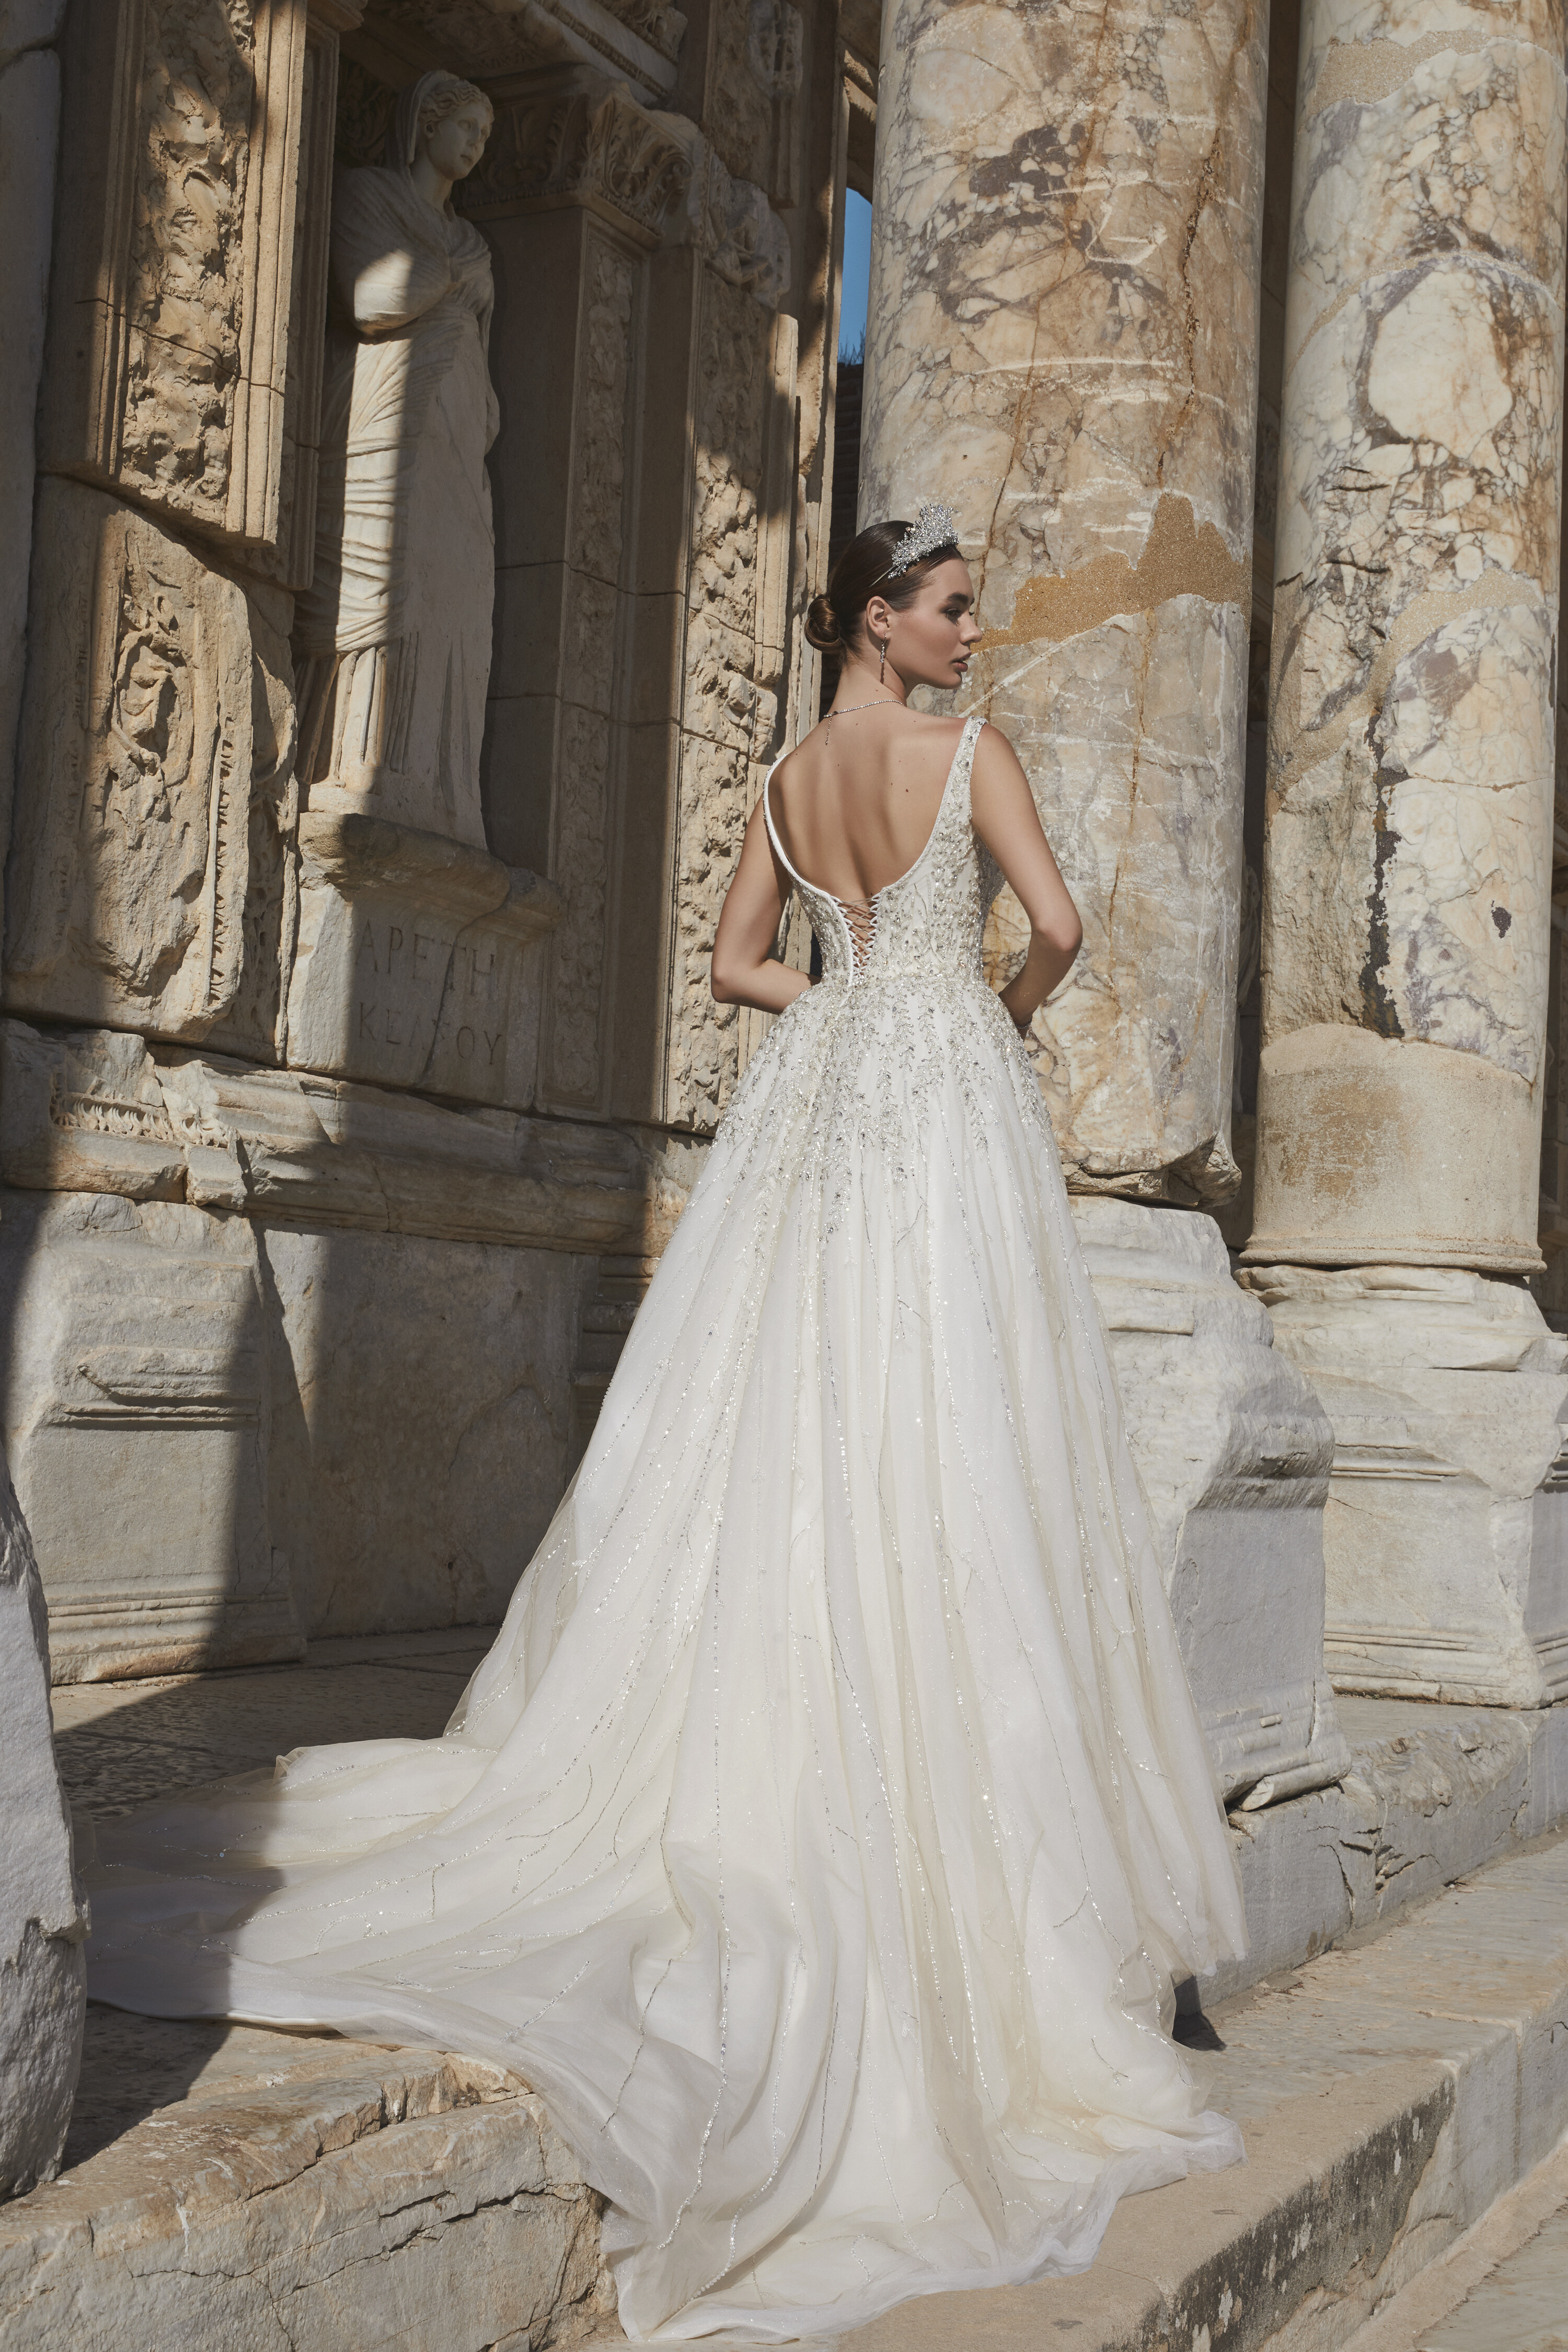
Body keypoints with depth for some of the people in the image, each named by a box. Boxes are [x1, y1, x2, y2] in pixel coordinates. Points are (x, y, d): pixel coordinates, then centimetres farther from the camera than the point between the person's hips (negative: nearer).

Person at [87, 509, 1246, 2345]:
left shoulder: (786, 783, 15)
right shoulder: (969, 751, -3)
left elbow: (734, 962, 18)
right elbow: (1055, 921, -7)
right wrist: (1007, 1006, 12)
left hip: (810, 1092, 6)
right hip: (946, 1090, -6)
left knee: (782, 1416, 7)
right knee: (936, 1426, -7)